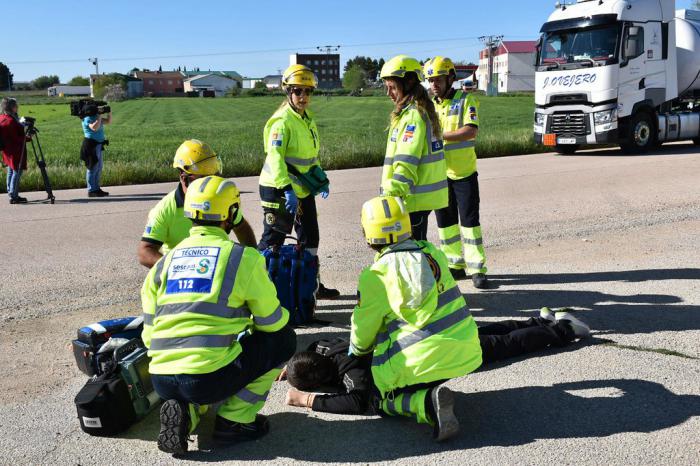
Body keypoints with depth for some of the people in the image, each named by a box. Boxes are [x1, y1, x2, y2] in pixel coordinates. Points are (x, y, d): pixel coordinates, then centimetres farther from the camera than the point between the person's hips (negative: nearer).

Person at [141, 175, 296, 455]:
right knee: (283, 339, 14)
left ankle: (185, 412, 9)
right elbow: (273, 322, 7)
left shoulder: (162, 264, 13)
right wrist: (251, 327, 31)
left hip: (160, 381, 6)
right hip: (210, 379, -6)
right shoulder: (244, 257, -1)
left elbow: (149, 335, 15)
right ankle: (235, 420, 11)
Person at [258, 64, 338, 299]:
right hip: (279, 189, -9)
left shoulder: (308, 118, 11)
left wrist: (321, 179, 9)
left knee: (310, 238, 16)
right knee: (273, 240, -2)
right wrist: (287, 190, -35)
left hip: (303, 189, 9)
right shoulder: (282, 121, -17)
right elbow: (275, 157, -27)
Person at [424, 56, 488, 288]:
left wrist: (440, 135, -24)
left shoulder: (466, 100, -5)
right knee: (445, 222, 10)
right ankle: (455, 264, 22)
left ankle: (476, 268, 3)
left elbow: (471, 131, -20)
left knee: (469, 220, -3)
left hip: (464, 172, -5)